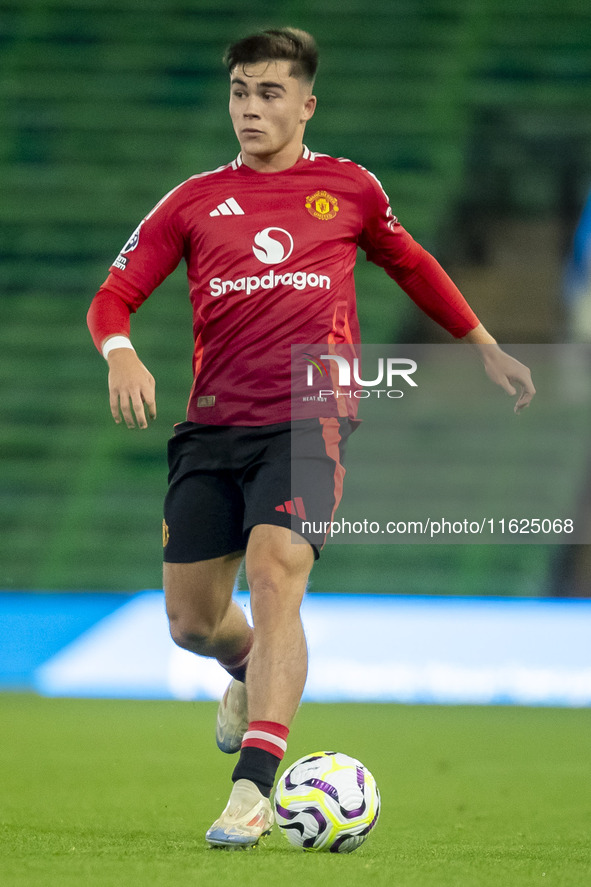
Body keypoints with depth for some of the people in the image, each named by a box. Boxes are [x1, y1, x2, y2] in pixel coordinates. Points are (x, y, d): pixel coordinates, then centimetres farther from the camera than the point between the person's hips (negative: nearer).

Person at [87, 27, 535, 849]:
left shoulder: (348, 187, 8)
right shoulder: (194, 201, 9)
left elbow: (410, 263, 26)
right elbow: (115, 295, 5)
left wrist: (485, 347, 29)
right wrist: (121, 353, -17)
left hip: (308, 418, -3)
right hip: (212, 426, 3)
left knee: (275, 575, -24)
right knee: (191, 619, 5)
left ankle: (253, 788, -28)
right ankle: (253, 671, 43)